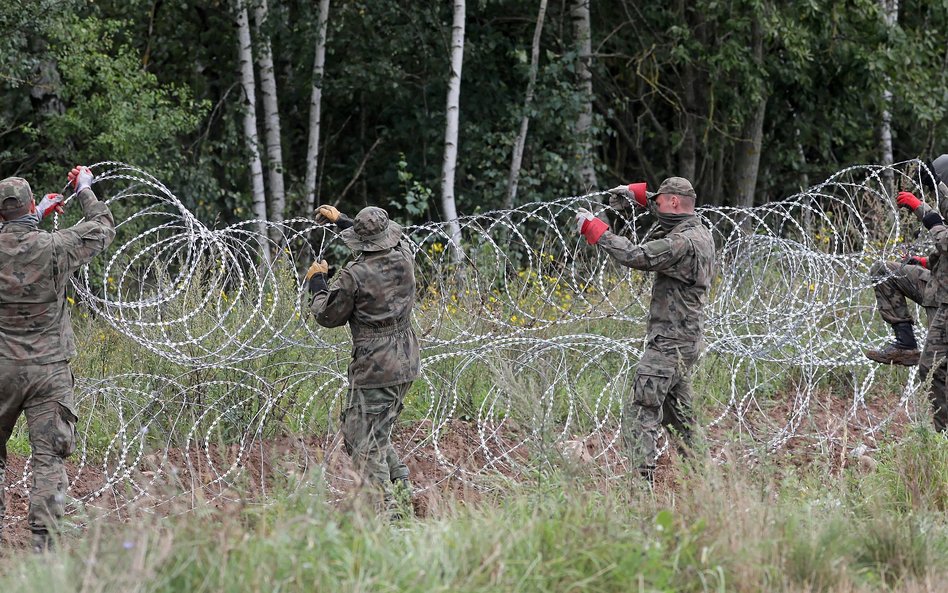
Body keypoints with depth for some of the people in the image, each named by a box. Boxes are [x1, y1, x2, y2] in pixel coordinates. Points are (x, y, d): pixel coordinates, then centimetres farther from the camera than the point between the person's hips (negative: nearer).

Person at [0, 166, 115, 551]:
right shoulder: (54, 248, -10)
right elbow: (103, 228, 8)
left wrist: (38, 216, 32)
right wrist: (84, 190, 22)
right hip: (49, 371, -1)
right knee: (48, 459, -1)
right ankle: (42, 541, -9)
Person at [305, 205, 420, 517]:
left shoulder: (353, 275, -18)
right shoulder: (403, 259, 1)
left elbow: (328, 316, -5)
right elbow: (387, 243, 26)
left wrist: (316, 282, 12)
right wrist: (339, 220, 34)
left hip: (374, 369, -7)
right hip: (406, 364, 7)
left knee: (364, 442, -2)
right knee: (378, 432, 22)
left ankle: (387, 506, -8)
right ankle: (402, 488, 19)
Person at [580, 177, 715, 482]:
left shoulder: (683, 243, -20)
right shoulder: (700, 233, 9)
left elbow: (634, 256, -26)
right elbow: (675, 214, 32)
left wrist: (593, 226, -19)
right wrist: (636, 193, 28)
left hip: (668, 342, -10)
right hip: (688, 339, 10)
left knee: (641, 411, -13)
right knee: (678, 411, 20)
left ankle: (642, 477, -21)